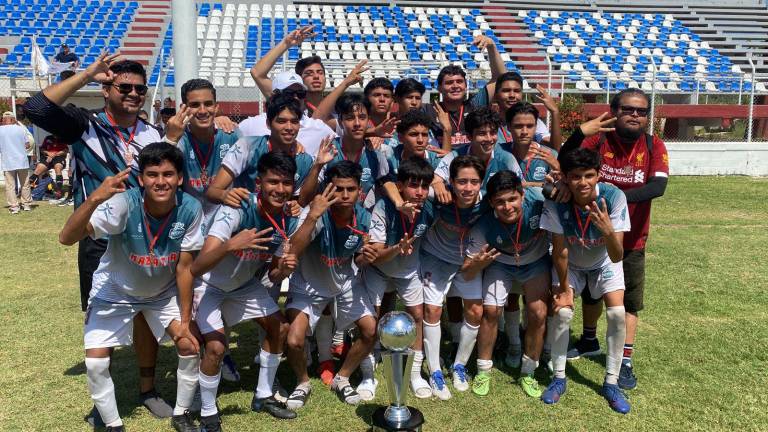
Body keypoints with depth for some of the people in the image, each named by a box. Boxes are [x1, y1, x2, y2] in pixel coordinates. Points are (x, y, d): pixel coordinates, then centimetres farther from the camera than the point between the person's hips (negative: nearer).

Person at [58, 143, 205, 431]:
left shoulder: (190, 209, -26)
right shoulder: (124, 203, -33)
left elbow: (184, 268, -17)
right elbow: (67, 238, -41)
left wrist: (185, 321, -14)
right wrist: (95, 199, -58)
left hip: (164, 291, 2)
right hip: (116, 291, -1)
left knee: (190, 344, -8)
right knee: (95, 362, -9)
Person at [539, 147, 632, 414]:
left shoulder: (614, 197, -33)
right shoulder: (556, 202, -32)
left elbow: (617, 257, -35)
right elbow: (560, 251, -20)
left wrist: (609, 231, -55)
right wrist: (565, 289, -12)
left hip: (604, 262, 1)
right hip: (569, 264, 0)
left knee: (617, 314, -15)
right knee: (562, 312, -17)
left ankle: (611, 383, 5)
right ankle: (559, 378, 4)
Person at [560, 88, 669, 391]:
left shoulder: (654, 146, -10)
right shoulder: (598, 140, -11)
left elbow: (658, 186, -26)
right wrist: (579, 133, -41)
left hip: (632, 240, -1)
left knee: (629, 302, 6)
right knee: (591, 293, 20)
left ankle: (625, 362, 19)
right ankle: (589, 341, 43)